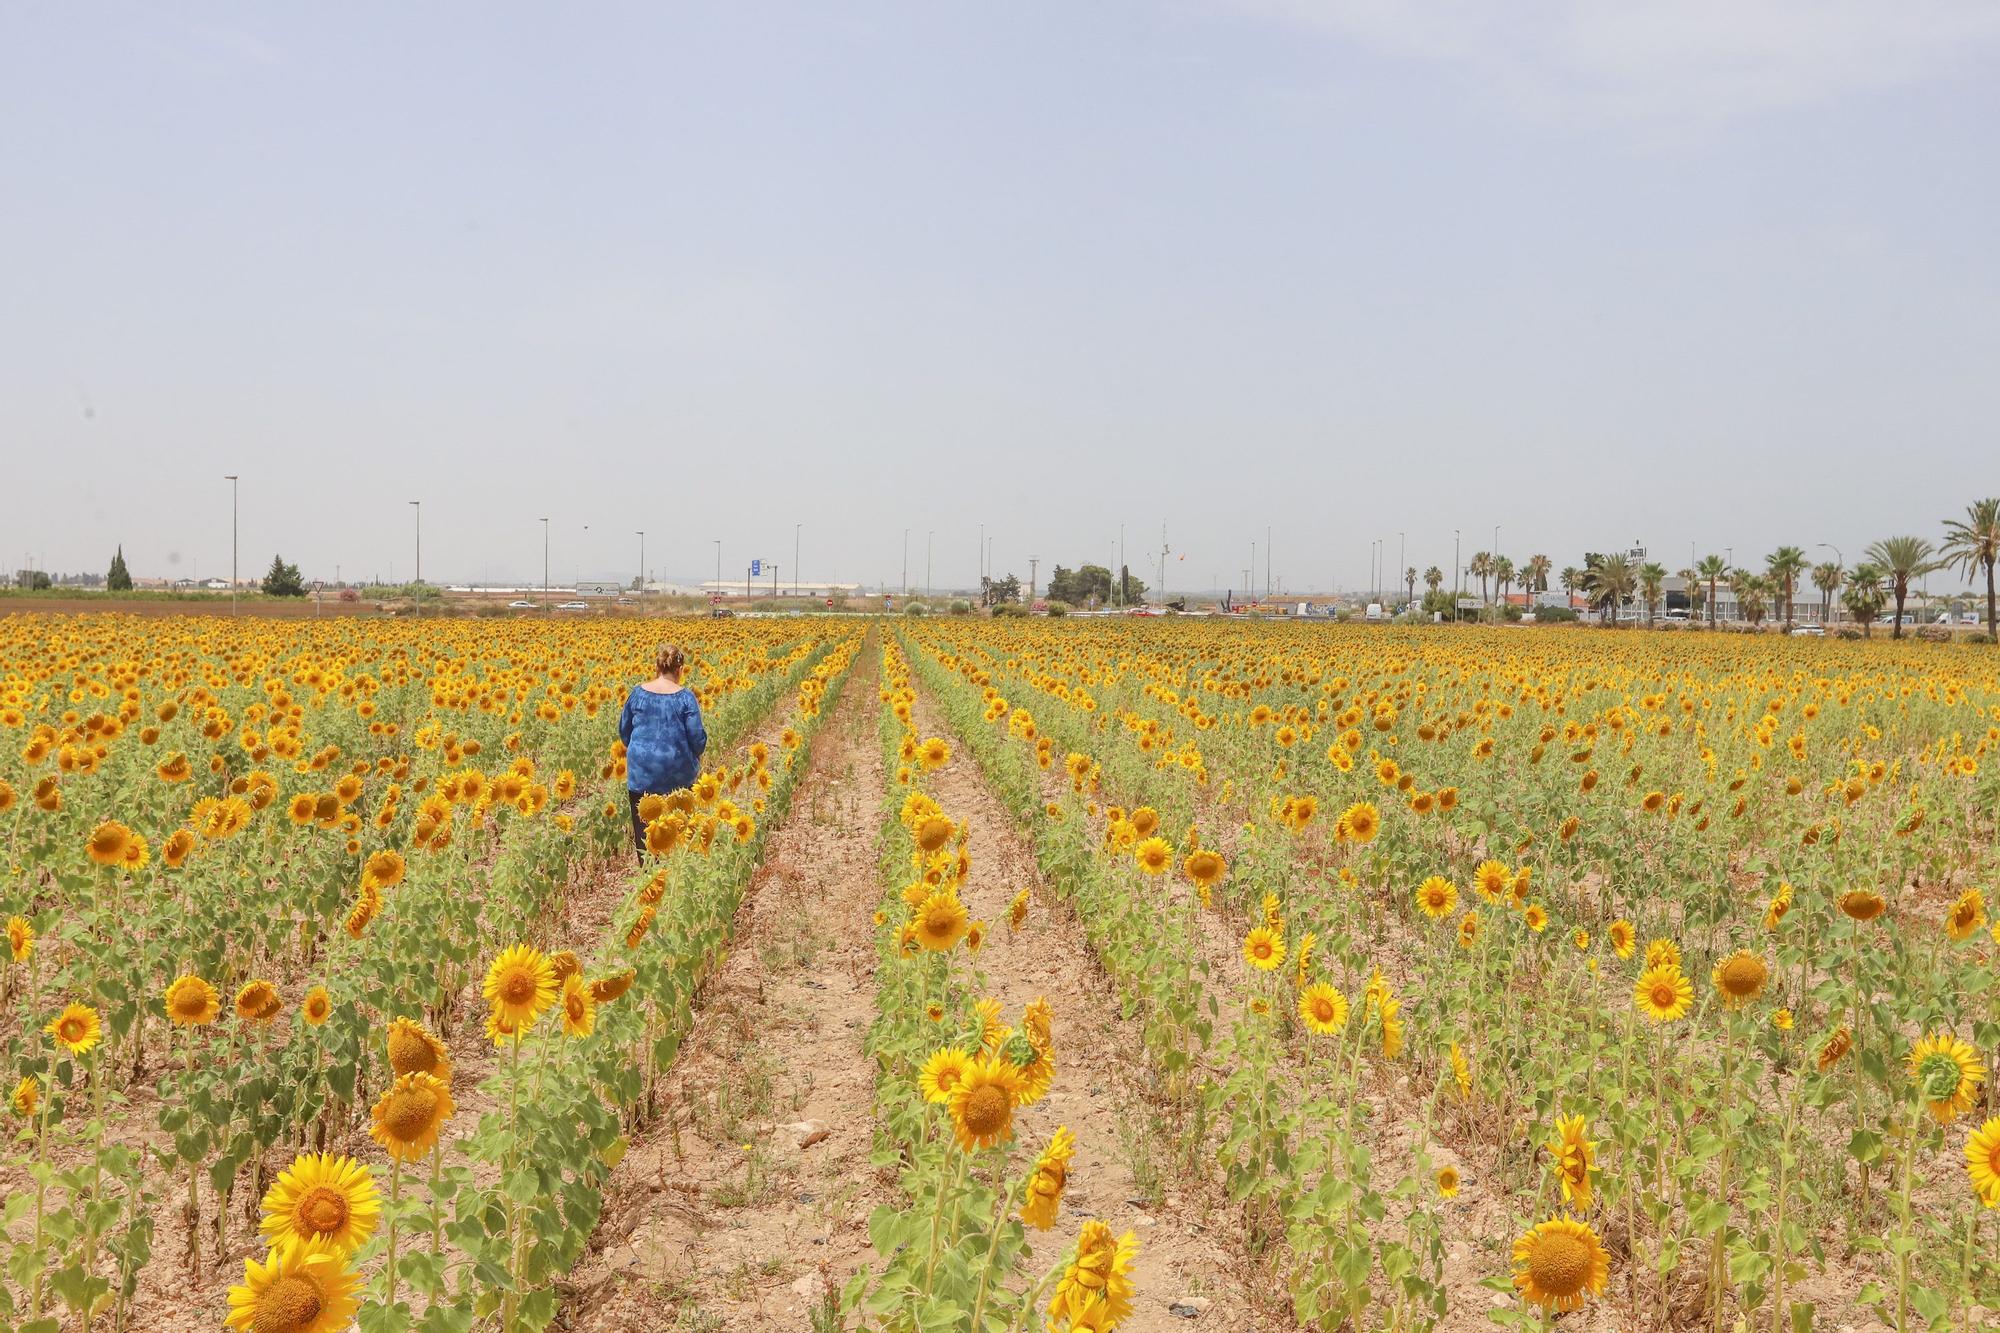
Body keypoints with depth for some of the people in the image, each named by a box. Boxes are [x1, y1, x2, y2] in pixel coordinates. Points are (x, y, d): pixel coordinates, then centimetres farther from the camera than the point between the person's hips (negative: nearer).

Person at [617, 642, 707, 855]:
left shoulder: (637, 693, -1)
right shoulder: (685, 697, -9)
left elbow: (623, 732, 10)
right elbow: (697, 738, -10)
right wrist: (695, 756, 13)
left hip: (641, 772, 1)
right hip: (677, 774, -1)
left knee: (643, 827, 4)